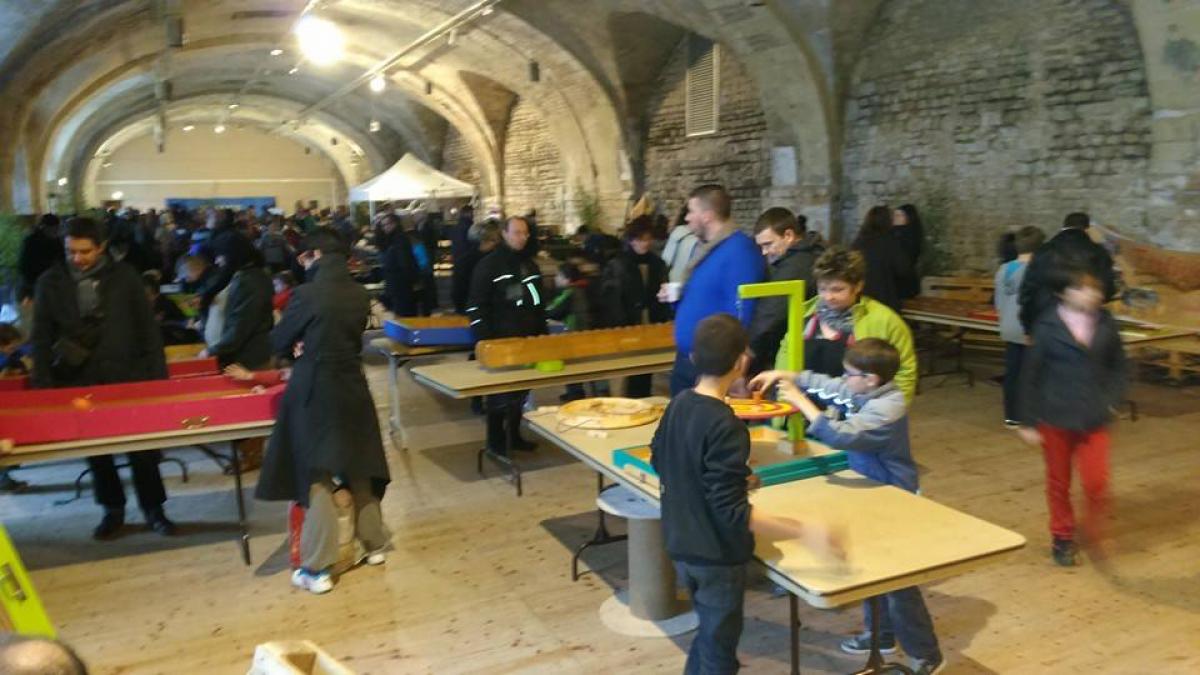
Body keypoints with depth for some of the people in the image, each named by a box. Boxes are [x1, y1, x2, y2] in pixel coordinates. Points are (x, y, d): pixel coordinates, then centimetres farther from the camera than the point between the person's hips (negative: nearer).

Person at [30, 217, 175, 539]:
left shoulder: (125, 276, -2)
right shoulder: (50, 282, 1)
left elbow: (147, 328, 1)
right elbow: (41, 337, 4)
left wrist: (158, 374, -3)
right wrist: (43, 384, -2)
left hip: (126, 376, -1)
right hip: (79, 382, 2)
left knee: (142, 446, 3)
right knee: (95, 449, 10)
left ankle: (153, 509, 17)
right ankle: (113, 509, 26)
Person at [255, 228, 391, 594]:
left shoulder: (306, 294, -16)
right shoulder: (360, 294, 1)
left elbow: (278, 342, -3)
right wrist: (309, 346, 3)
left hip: (314, 392, -5)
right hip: (352, 388, 5)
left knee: (316, 476, 1)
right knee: (357, 470, 19)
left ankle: (318, 569, 7)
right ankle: (374, 543, 32)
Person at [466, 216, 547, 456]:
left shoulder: (530, 265, 12)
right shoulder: (488, 265, -8)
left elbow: (539, 304, 21)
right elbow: (476, 306, -10)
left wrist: (542, 334, 15)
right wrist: (486, 341, -16)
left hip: (527, 340, 6)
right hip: (500, 342, -6)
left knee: (520, 391, 11)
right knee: (499, 393, 0)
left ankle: (514, 436, 24)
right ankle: (496, 442, 11)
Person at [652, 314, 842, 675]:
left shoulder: (678, 404, -2)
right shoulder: (726, 427, -27)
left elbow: (659, 461, 14)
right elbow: (734, 514, -28)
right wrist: (804, 531, -28)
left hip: (681, 544, 8)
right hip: (716, 555, -8)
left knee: (708, 633, 27)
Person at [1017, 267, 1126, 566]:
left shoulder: (1105, 324, -2)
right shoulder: (1048, 326, -10)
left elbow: (1118, 366, 11)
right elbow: (1030, 375, -5)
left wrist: (1112, 399, -2)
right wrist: (1028, 422, -4)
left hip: (1094, 419, 2)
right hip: (1056, 418, -1)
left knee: (1096, 482, -2)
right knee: (1059, 482, 12)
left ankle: (1093, 533, 25)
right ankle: (1062, 538, 31)